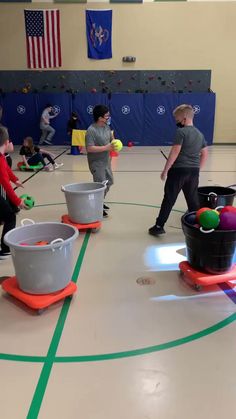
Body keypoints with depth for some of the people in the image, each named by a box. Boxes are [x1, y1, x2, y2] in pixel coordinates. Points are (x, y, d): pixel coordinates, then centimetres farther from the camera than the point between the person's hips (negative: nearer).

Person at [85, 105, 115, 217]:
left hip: (106, 161, 9)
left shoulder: (106, 127, 5)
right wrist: (106, 148, -26)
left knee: (109, 182, 20)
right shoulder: (91, 130, -21)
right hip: (97, 163, -9)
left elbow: (111, 138, 17)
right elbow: (89, 148, -27)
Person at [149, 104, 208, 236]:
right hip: (194, 171, 6)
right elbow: (205, 154, 16)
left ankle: (159, 226, 7)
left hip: (179, 170, -6)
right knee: (193, 200, 13)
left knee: (169, 199, 1)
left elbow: (175, 153, -15)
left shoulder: (181, 132, -10)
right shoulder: (199, 134, 12)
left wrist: (165, 170, -10)